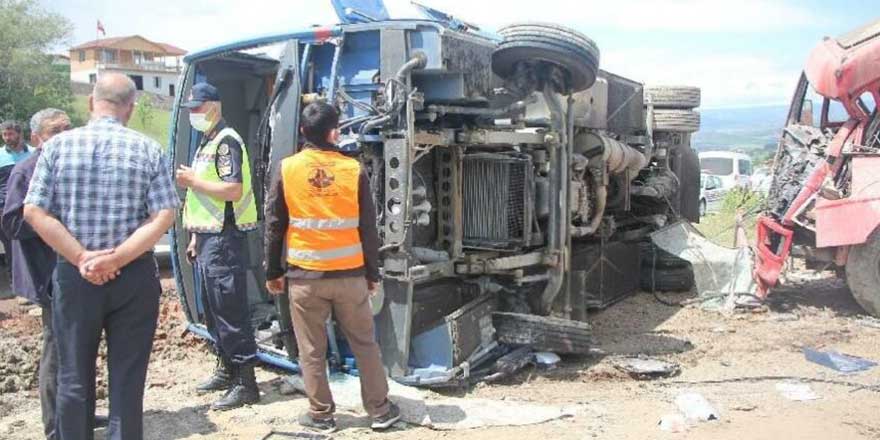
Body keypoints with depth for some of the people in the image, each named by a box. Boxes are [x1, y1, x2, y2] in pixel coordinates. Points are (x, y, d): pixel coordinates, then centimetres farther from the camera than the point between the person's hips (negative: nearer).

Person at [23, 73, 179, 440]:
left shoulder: (57, 145, -1)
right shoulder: (148, 149, -3)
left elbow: (34, 212, -6)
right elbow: (164, 216, -11)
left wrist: (81, 257, -10)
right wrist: (117, 259, -12)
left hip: (73, 275, 1)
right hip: (135, 276, 0)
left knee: (74, 377, 14)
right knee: (127, 378, 9)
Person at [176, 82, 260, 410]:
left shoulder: (226, 141, -11)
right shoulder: (207, 143, 20)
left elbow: (233, 190, -22)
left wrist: (193, 181, -13)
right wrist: (195, 237, 20)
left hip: (224, 239, -10)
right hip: (207, 238, 10)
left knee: (231, 312, -7)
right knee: (213, 310, 16)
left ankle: (245, 382, -2)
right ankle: (226, 369, 28)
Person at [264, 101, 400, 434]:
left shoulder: (286, 169, -3)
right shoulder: (354, 170, -3)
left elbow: (274, 226, 1)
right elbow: (368, 228, 1)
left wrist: (273, 272, 11)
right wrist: (372, 273, 10)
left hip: (305, 276, 0)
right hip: (350, 275, 1)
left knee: (312, 350, 11)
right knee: (365, 344, 13)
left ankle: (321, 415, 21)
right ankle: (380, 411, 21)